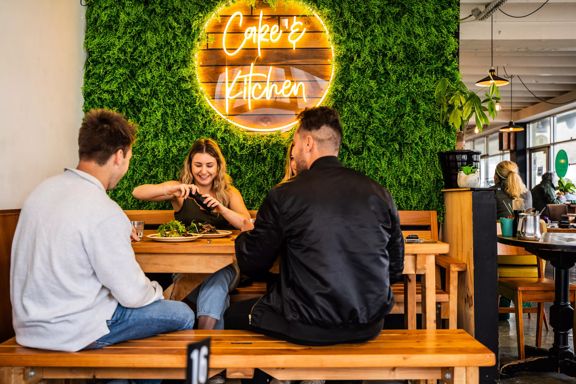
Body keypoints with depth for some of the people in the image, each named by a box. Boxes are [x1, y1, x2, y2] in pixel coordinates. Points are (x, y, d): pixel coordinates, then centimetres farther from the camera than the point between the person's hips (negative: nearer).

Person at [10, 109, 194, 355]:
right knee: (183, 316, 4)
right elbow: (133, 294, -19)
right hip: (73, 333, -9)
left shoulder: (43, 189, 0)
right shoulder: (104, 213, -26)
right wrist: (155, 290, 2)